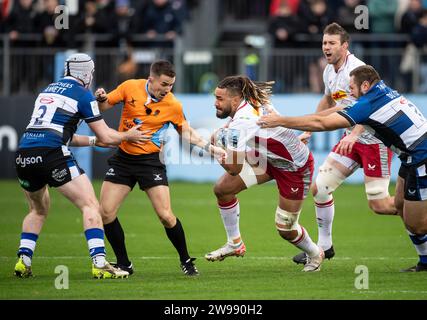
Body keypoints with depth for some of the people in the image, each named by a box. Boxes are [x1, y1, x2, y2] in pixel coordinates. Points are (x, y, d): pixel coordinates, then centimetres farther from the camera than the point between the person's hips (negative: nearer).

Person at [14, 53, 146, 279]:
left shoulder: (48, 90, 26)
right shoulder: (83, 95, 4)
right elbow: (107, 137, 6)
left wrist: (93, 140, 40)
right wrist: (128, 136, 25)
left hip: (24, 156, 7)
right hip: (51, 155, -7)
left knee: (38, 210, 28)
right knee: (90, 205, -1)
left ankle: (23, 262, 15)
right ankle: (99, 264, -14)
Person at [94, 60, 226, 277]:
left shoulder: (173, 106, -8)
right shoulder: (130, 87, -7)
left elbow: (187, 133, 8)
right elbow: (104, 105, 5)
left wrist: (210, 148, -2)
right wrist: (101, 99, -18)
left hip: (151, 160, -2)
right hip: (123, 158, 2)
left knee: (165, 215, -13)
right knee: (106, 212, -6)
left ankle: (186, 261, 8)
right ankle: (124, 264, 10)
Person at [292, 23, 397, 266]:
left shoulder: (357, 69, -20)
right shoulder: (330, 72, 7)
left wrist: (354, 135, -45)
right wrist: (309, 130, 27)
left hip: (375, 139, -8)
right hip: (351, 139, 8)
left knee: (379, 205, -12)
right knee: (319, 188, 0)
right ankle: (324, 246, 14)